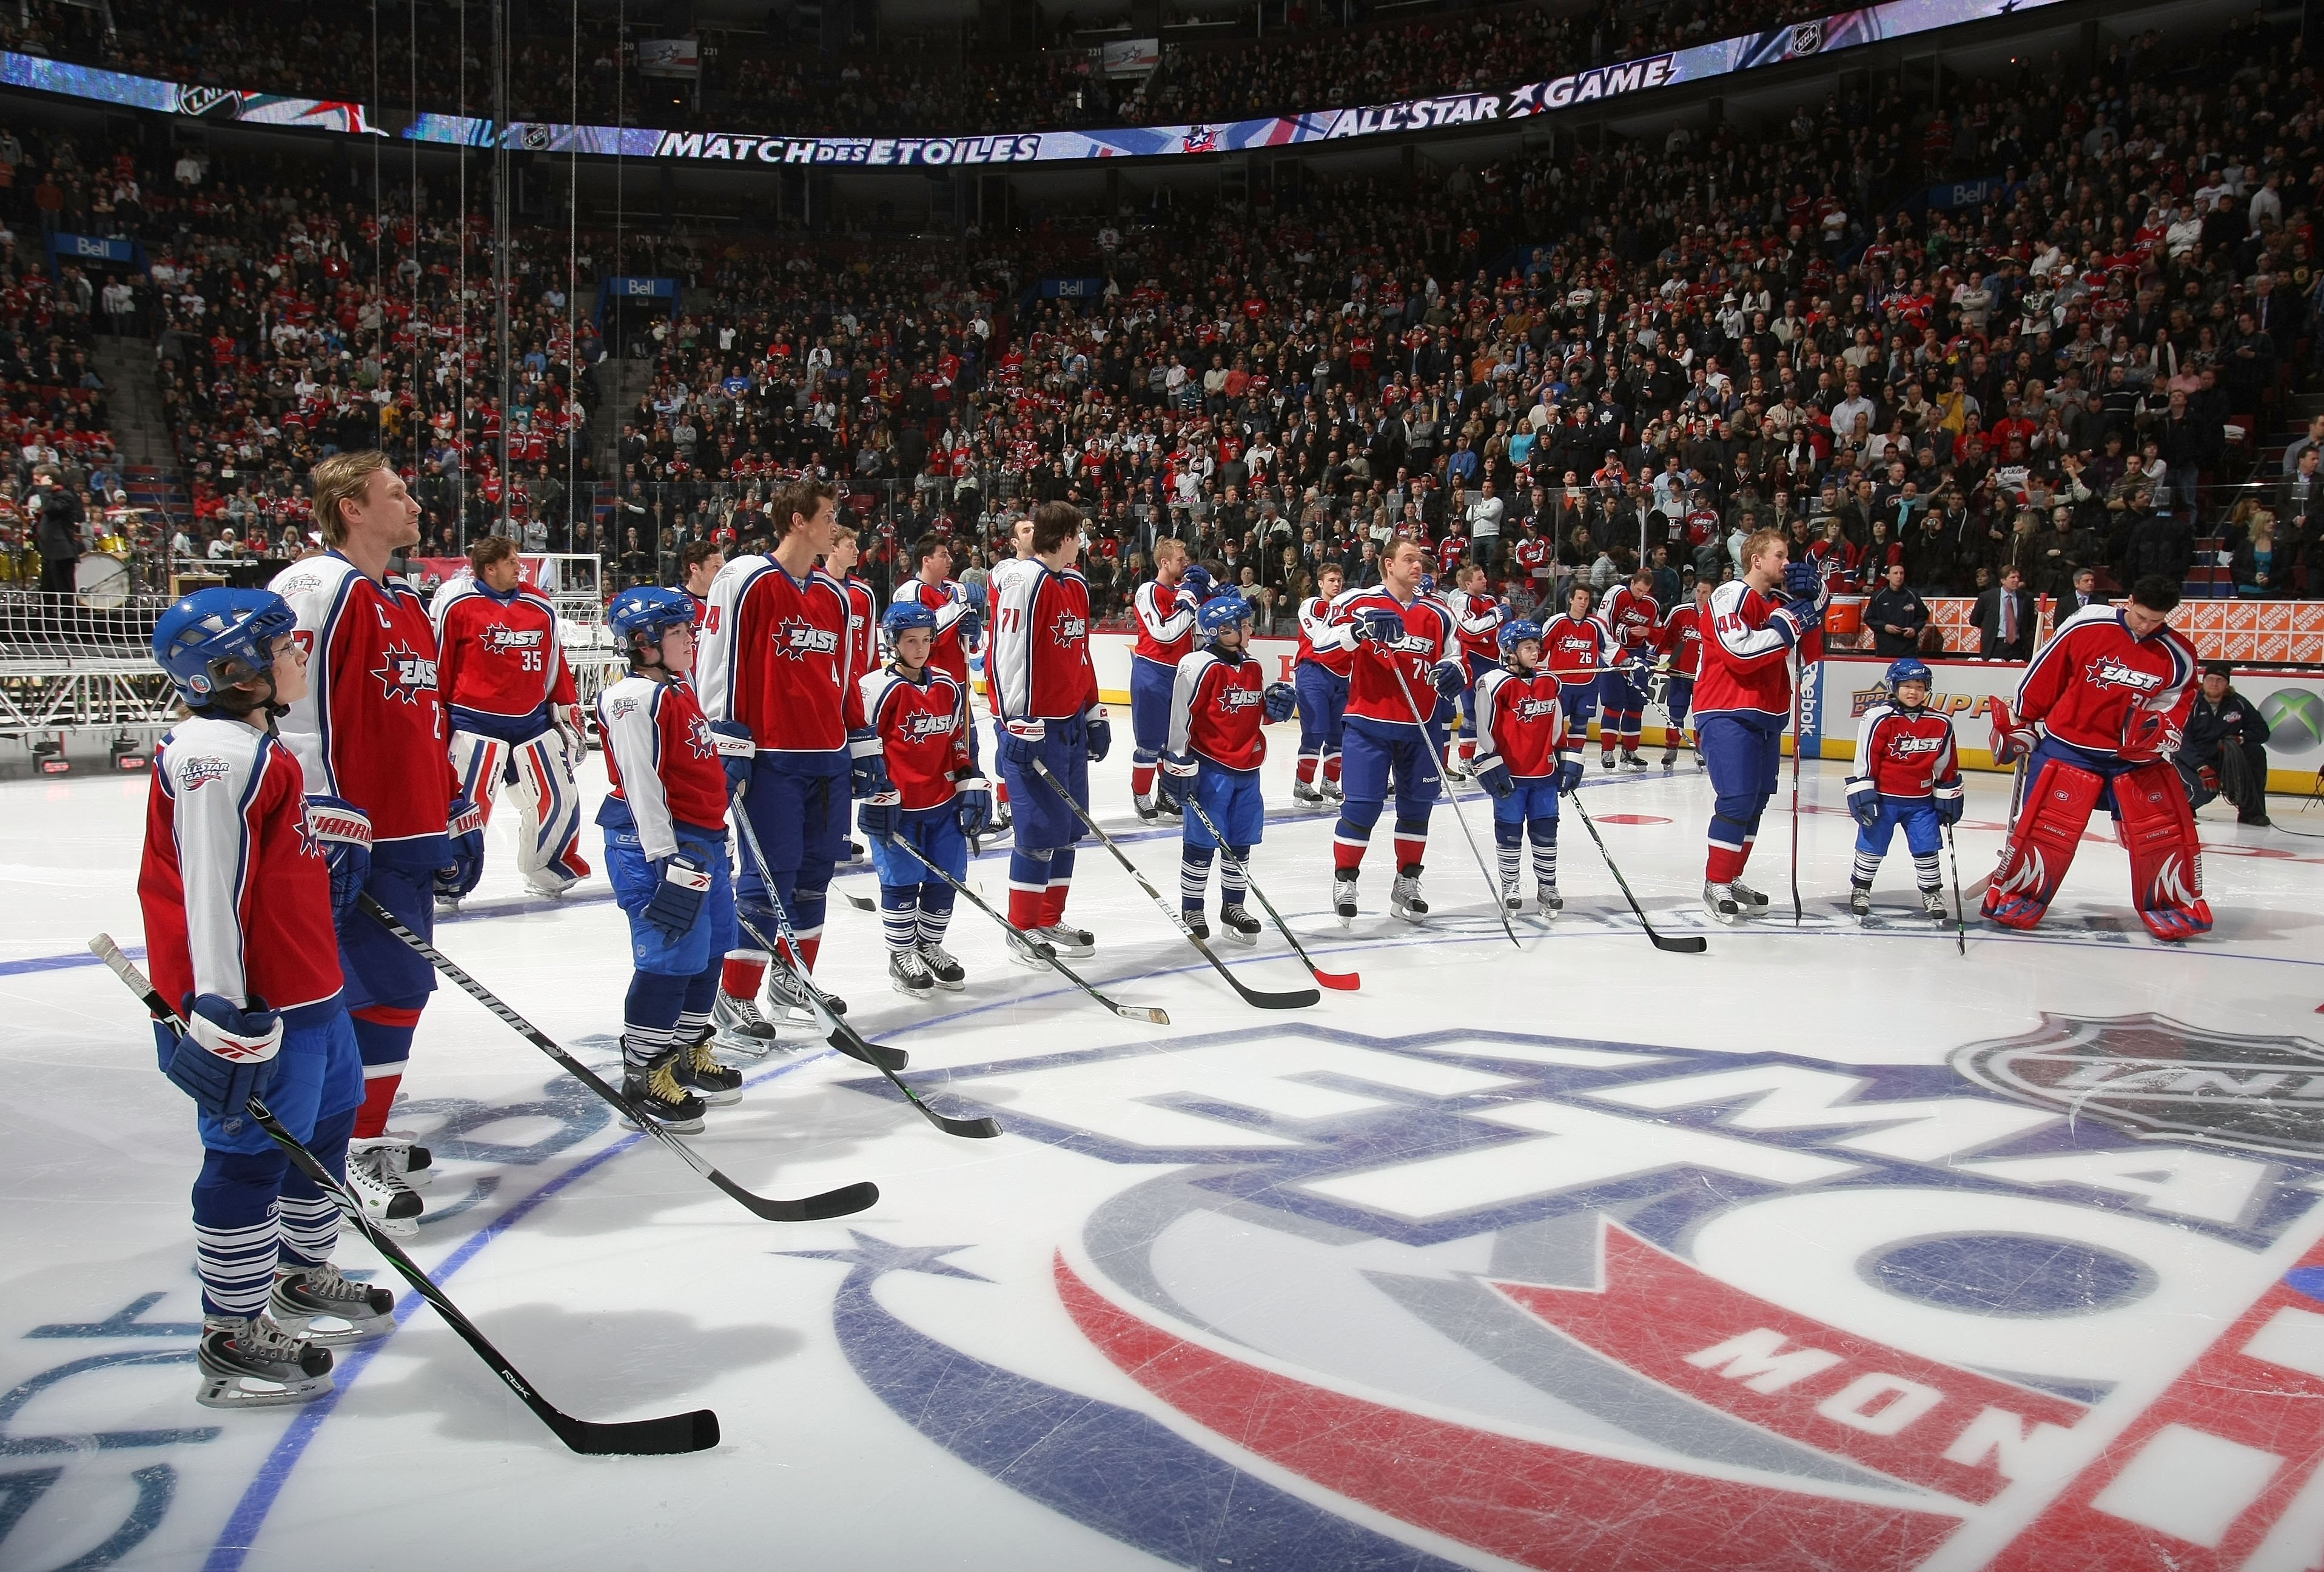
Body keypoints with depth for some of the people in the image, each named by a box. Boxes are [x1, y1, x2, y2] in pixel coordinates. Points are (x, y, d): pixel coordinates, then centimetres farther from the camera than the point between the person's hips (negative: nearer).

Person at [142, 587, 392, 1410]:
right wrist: (221, 1005, -26)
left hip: (307, 991, 11)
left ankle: (303, 1275, 40)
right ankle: (233, 1338, 9)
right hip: (255, 1007, -11)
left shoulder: (255, 748, 15)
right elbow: (211, 884, -24)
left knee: (327, 1123, 21)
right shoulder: (215, 756, -19)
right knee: (251, 1159, -2)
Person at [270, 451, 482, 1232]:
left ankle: (364, 1134, 27)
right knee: (386, 989, -9)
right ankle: (349, 1154, 2)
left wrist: (459, 816, 22)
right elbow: (290, 711, -19)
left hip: (411, 837, 9)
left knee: (397, 988, 14)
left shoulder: (406, 606, 19)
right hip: (353, 841, -9)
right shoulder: (315, 589, -11)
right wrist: (327, 827, -23)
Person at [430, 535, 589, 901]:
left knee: (560, 798, 8)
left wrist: (569, 714, 14)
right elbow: (436, 662, -5)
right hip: (475, 721, -5)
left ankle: (549, 869, 28)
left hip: (533, 720, 5)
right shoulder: (455, 603, -9)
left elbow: (556, 666, 14)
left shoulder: (540, 607, 7)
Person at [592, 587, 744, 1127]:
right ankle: (643, 1073, 4)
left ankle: (689, 1055, 31)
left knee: (709, 951, 16)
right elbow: (641, 784, -21)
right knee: (670, 958, -8)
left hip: (704, 839, 10)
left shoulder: (680, 689, 15)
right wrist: (669, 860, -25)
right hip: (656, 845, -10)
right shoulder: (633, 699, -15)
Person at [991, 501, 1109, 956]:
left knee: (1068, 827, 12)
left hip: (1070, 723, 9)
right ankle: (1023, 930, 5)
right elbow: (1010, 654, -19)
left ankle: (1050, 921, 24)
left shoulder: (1076, 585, 15)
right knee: (1041, 829, -6)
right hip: (1034, 726, -9)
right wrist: (1020, 724, -21)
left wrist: (1094, 713, 21)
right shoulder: (1024, 581, -14)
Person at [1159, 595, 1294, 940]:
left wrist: (1276, 704, 2)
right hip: (1210, 767, -7)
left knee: (1240, 843, 12)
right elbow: (1180, 717, -13)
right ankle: (1191, 910, 12)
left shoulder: (1254, 669, 11)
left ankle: (1232, 906, 24)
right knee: (1202, 842, 0)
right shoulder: (1199, 667, -14)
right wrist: (1179, 764, -14)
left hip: (1247, 769, 7)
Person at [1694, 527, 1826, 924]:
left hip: (1768, 716, 9)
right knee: (1737, 799, -14)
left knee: (1757, 800, 11)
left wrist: (1814, 605, 0)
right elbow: (1740, 652, -24)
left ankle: (1732, 878, 22)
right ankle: (1715, 886, -6)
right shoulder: (1731, 596, -11)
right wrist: (1788, 626, -20)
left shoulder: (1780, 604, 15)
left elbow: (1809, 655, 11)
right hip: (1727, 714, -9)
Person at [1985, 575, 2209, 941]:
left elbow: (2177, 703, 5)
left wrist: (2162, 727, -18)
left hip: (2135, 754, 3)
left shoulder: (2178, 656, -4)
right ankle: (2015, 896, 9)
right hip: (2068, 745, -2)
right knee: (2047, 826, -6)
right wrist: (2021, 725, 4)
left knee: (2164, 828, 0)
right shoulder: (2085, 626, -11)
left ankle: (2174, 904, 18)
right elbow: (2043, 676, -2)